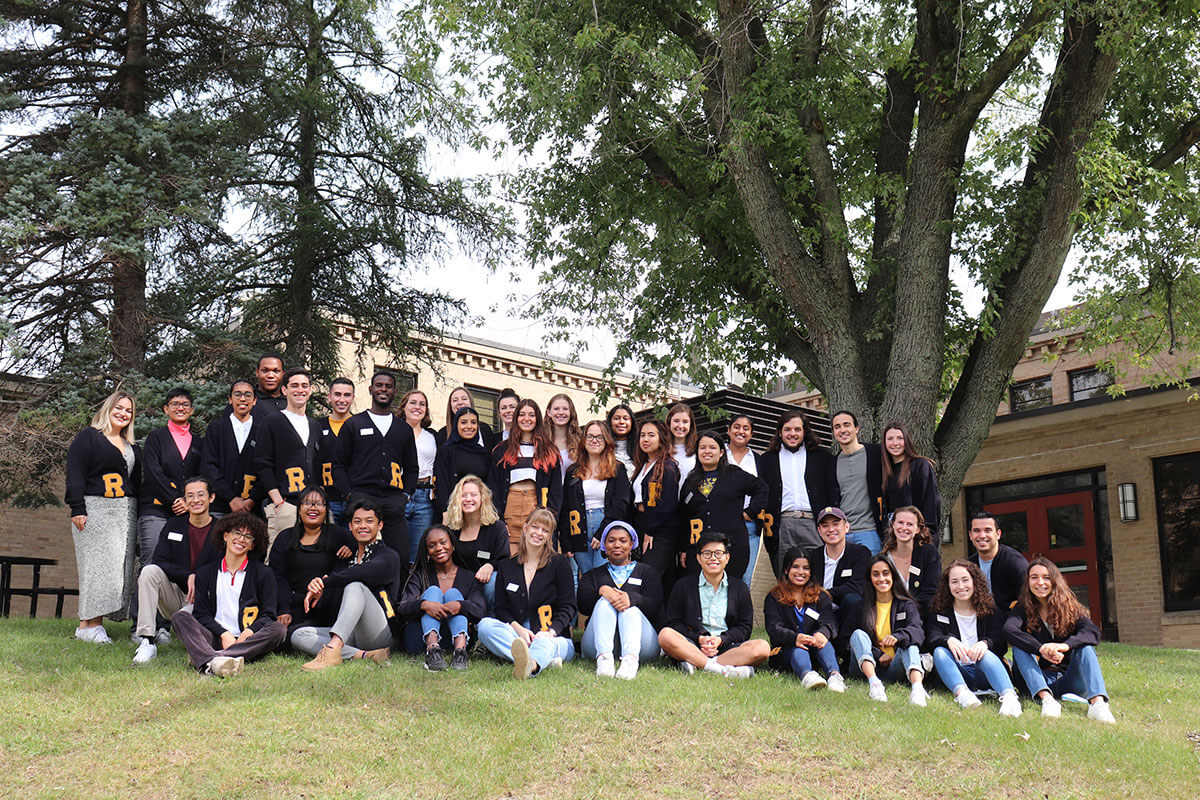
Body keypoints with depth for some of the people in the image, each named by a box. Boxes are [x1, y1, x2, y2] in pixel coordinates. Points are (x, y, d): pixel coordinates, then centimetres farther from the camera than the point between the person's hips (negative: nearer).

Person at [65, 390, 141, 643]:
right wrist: (77, 508, -14)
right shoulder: (88, 437, 4)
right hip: (95, 510, -6)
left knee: (120, 564, -3)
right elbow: (74, 473, -5)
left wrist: (137, 514, 13)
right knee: (97, 564, -11)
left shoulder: (132, 447, 22)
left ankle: (95, 622, -1)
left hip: (126, 512, 6)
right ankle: (88, 624, -10)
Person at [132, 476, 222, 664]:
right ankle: (146, 640, -28)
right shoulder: (173, 526, 8)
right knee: (149, 571, -25)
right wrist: (188, 576, -17)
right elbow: (157, 561, -3)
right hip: (174, 597, 3)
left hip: (202, 599, -3)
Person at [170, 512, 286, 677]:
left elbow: (268, 615, 4)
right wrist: (224, 634, -12)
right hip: (215, 638, 1)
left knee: (278, 629, -30)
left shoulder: (264, 573, 13)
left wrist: (248, 632, -18)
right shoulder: (205, 573, 17)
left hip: (247, 640, -1)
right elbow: (201, 614, 8)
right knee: (179, 617, -21)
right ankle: (211, 663, -54)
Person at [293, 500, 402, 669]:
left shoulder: (389, 556, 6)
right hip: (350, 635, 6)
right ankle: (364, 655, -30)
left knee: (355, 586, -28)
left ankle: (332, 650, -50)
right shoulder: (345, 562, 25)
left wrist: (324, 582, -21)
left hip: (380, 634, -6)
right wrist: (314, 590, -11)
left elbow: (368, 572, -19)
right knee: (298, 636, -15)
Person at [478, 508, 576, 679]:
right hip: (515, 634, 3)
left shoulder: (560, 564, 9)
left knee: (544, 643, -40)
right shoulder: (506, 566, 16)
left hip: (554, 638, -3)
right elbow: (501, 608, 10)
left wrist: (551, 631, -18)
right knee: (485, 625, -28)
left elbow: (568, 607, 3)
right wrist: (519, 629, -13)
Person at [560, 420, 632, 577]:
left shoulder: (617, 470, 7)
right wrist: (566, 545, 3)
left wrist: (601, 534, -12)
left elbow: (621, 505, -3)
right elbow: (565, 510, 12)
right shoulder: (572, 472, 15)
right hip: (580, 536, 3)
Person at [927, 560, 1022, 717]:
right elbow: (931, 639, -8)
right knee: (940, 651, -26)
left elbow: (1001, 644, -3)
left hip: (984, 674, -1)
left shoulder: (990, 610, 10)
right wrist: (948, 640, -32)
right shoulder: (938, 612, 11)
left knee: (986, 654, -32)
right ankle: (961, 692, -52)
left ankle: (1009, 696, -58)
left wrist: (986, 643, -28)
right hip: (955, 674, 1)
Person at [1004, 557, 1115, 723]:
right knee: (1019, 646, -20)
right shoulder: (1023, 609, 3)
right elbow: (1009, 629, -21)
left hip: (1070, 679, 0)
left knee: (1085, 646, -22)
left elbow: (1093, 632, -17)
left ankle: (1097, 702, -47)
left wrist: (1064, 646, -38)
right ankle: (1046, 698, -43)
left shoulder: (1069, 606, 3)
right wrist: (1041, 649, -37)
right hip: (1039, 680, 0)